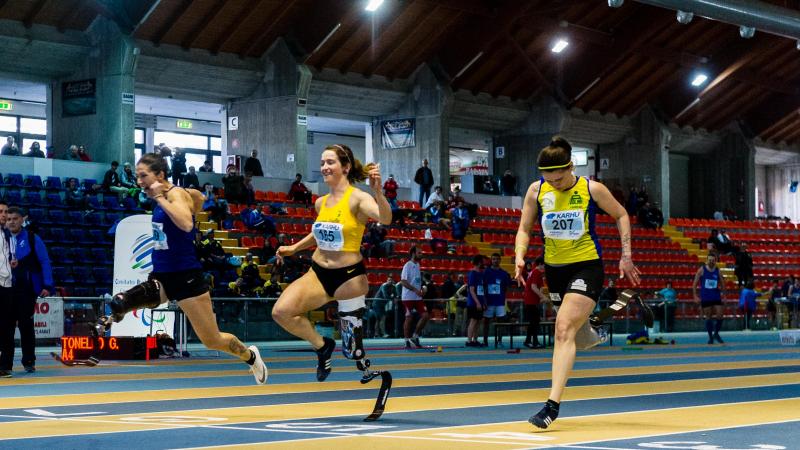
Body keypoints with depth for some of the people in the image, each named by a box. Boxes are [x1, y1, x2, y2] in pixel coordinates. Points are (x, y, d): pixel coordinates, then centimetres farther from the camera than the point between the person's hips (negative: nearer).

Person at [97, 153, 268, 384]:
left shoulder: (176, 193, -15)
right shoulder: (164, 196, 7)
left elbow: (186, 224, -37)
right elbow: (198, 196, 27)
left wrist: (160, 198, -29)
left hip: (186, 278, -7)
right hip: (160, 278, 7)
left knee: (212, 341, 7)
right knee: (118, 305, -26)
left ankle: (250, 355, 32)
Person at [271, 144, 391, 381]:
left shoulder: (357, 198, -12)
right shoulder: (321, 203, 8)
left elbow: (385, 219, -32)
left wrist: (378, 191, -48)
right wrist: (294, 248, 23)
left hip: (349, 276, -5)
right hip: (318, 273, 6)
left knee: (353, 350, 0)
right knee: (281, 312, -19)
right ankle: (322, 346, 5)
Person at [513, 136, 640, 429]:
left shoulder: (592, 189, -10)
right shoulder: (536, 190, -3)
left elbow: (620, 215, 6)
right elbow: (524, 228, 4)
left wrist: (626, 256, 2)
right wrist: (520, 257, -14)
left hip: (587, 266, -4)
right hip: (554, 268, 5)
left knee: (564, 329, -19)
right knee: (569, 326, 20)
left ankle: (553, 403, -25)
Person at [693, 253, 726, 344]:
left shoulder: (718, 271, 4)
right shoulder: (702, 270, -2)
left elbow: (722, 283, 14)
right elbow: (694, 284, -1)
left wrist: (722, 291, 0)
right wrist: (695, 296, -8)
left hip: (716, 297, 2)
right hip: (705, 298, -2)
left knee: (719, 316, -4)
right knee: (708, 318, 1)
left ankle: (716, 334, 17)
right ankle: (710, 337, 11)